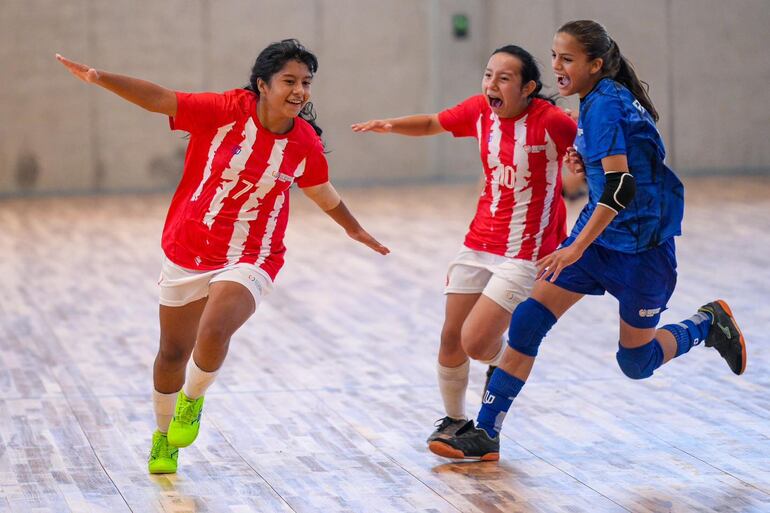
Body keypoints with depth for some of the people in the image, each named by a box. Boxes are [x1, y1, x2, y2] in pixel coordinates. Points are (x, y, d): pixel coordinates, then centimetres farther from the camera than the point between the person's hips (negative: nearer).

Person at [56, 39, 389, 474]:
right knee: (173, 353, 13)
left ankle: (193, 399, 8)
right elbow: (159, 99, -19)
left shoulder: (305, 144, -7)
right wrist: (102, 78, -32)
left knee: (214, 333, -26)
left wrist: (354, 229, 28)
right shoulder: (226, 111, -16)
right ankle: (164, 435, 41)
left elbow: (322, 191, 13)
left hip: (249, 261, 0)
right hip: (188, 254, 0)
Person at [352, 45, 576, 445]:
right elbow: (432, 124, 16)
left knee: (475, 342, -13)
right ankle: (454, 419, 29)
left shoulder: (550, 122, -18)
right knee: (450, 338, 7)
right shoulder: (480, 110, 0)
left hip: (526, 252, -6)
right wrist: (390, 125, 0)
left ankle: (502, 366, 23)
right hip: (479, 243, 6)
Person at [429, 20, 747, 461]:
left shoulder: (603, 105, -20)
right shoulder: (609, 98, 7)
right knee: (527, 322, -5)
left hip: (641, 249, -9)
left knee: (636, 364, 6)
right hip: (600, 234, 9)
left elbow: (620, 187, -27)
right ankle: (485, 434, -4)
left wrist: (577, 248, -28)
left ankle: (707, 325, 32)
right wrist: (589, 162, 3)